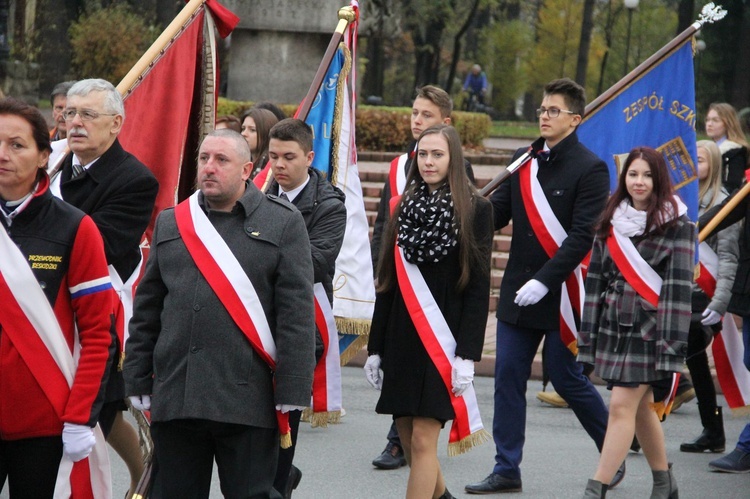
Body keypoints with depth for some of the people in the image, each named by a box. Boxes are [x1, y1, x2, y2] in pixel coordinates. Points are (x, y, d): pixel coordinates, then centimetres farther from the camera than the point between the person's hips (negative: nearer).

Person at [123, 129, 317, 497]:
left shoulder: (283, 224, 3)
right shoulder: (170, 223, 14)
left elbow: (297, 313, -4)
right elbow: (146, 310, 14)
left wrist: (290, 395, -10)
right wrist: (139, 384, 7)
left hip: (248, 401, -4)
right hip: (174, 396, 4)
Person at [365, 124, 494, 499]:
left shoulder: (475, 210, -4)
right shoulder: (404, 207, 10)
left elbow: (478, 287, -8)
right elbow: (387, 282, 12)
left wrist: (468, 354, -14)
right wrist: (375, 347, 9)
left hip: (443, 339, -5)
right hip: (401, 338, 5)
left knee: (423, 440, -9)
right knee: (407, 437, 10)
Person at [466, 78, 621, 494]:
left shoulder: (590, 169, -10)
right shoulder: (523, 161, 9)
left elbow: (583, 237, -17)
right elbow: (497, 213, 11)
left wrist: (545, 280, -24)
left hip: (562, 294, -6)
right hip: (518, 290, 6)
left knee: (568, 379, 2)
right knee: (508, 378, 3)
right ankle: (507, 471, 10)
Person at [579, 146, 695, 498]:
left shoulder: (676, 226, -6)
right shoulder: (610, 224, 9)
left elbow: (678, 287, -11)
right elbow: (595, 281, 11)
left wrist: (671, 343, -17)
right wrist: (588, 336, 8)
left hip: (649, 329, -6)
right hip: (614, 327, 6)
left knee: (622, 405, -11)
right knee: (640, 407, 12)